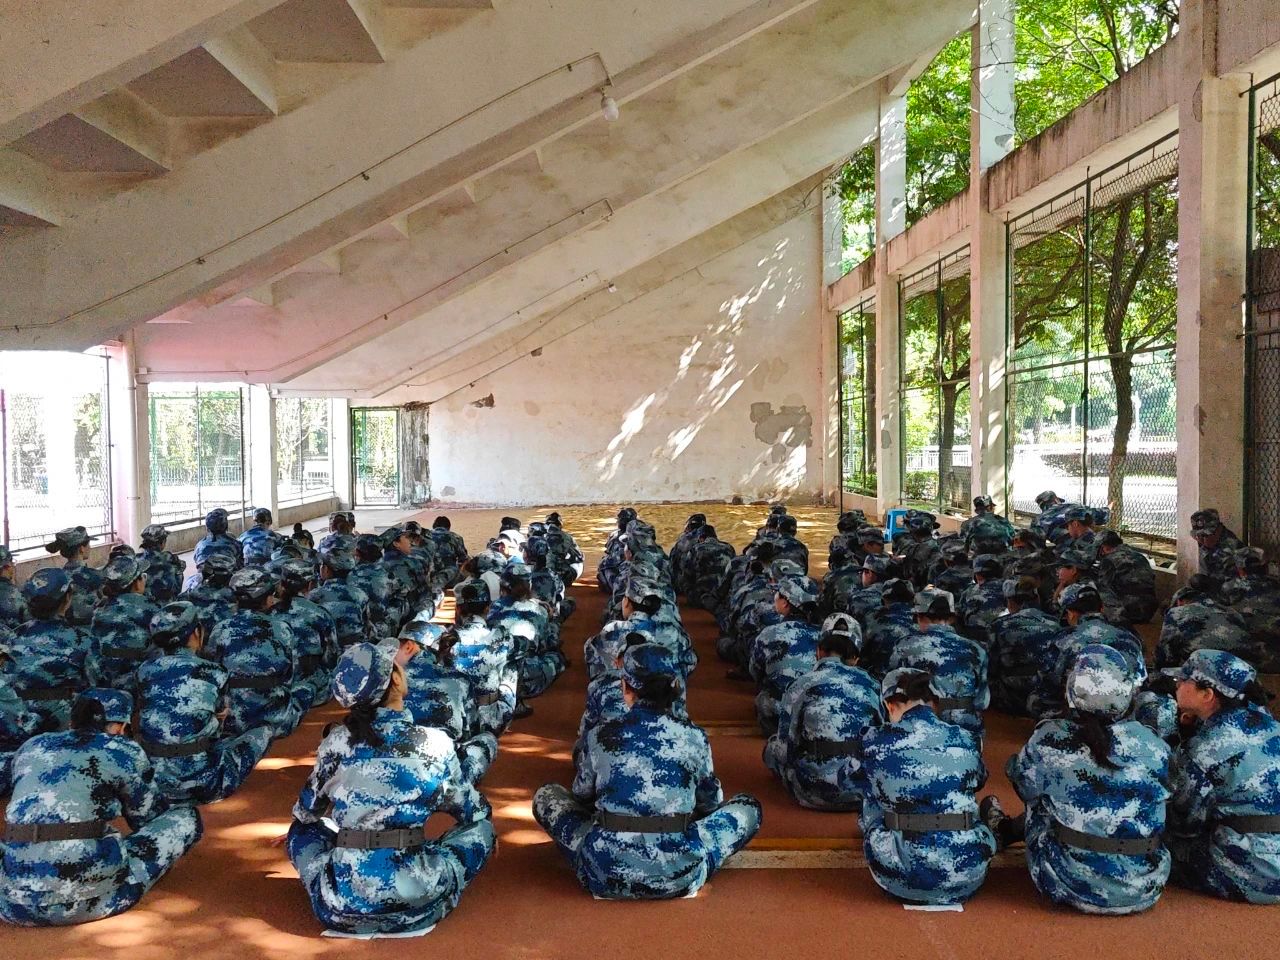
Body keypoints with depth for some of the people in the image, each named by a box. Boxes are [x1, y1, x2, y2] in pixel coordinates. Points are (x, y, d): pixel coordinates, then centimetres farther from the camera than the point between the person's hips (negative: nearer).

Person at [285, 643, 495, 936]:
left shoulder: (337, 742, -1)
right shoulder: (436, 743, -4)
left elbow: (307, 810, 16)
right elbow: (471, 810, 12)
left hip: (341, 903, 2)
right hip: (414, 902, -2)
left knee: (302, 828, 29)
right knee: (481, 825, 19)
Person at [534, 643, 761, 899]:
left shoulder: (600, 736, 0)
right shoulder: (693, 737, 0)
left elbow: (581, 798, 16)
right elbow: (710, 802, 15)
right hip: (679, 877, 1)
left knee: (546, 796, 22)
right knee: (748, 806, 20)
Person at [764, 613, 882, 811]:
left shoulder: (800, 686, -2)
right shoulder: (872, 684, 6)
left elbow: (785, 748, 0)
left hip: (816, 794, -2)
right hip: (868, 792, 3)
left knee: (773, 745, 21)